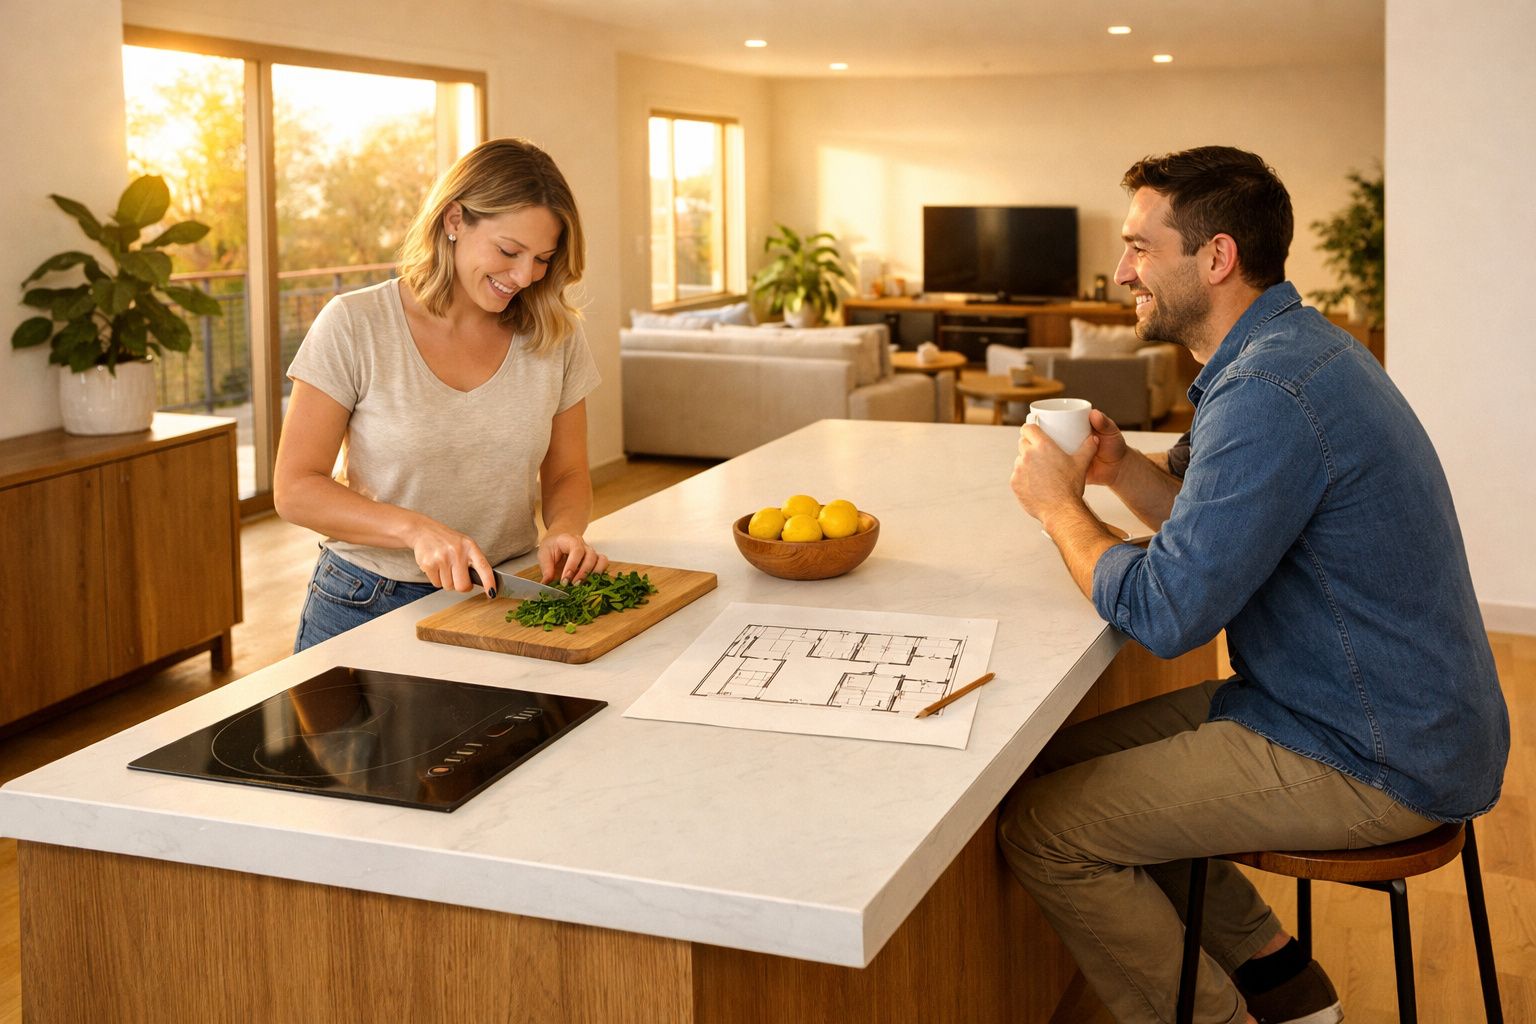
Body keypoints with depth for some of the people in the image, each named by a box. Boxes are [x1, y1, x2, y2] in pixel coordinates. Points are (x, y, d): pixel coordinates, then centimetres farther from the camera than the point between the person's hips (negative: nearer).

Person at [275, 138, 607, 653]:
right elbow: (295, 489, -7)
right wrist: (417, 529, -21)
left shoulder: (555, 335, 2)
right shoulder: (354, 326, -8)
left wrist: (564, 530, -12)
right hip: (367, 605, -2)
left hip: (504, 600, 3)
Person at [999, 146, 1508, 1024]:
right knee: (1064, 760, 14)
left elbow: (1165, 614, -25)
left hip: (1378, 767, -10)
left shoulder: (1268, 392, -25)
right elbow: (1226, 527, 16)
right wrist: (1122, 469, 0)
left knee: (1042, 828, -11)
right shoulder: (1293, 345, 9)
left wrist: (1059, 503, -9)